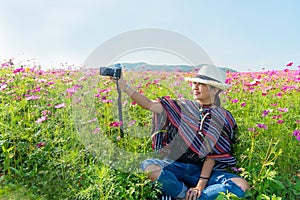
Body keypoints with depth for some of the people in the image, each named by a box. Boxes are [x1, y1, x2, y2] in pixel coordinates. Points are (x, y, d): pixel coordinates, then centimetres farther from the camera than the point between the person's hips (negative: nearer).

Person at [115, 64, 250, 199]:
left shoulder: (224, 118, 2)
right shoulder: (183, 107, 5)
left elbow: (213, 154, -4)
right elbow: (149, 105, -5)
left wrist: (201, 185, -13)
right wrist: (125, 87, -13)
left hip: (204, 170, 0)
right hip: (175, 166, 1)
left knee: (242, 186, -25)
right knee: (148, 166, -31)